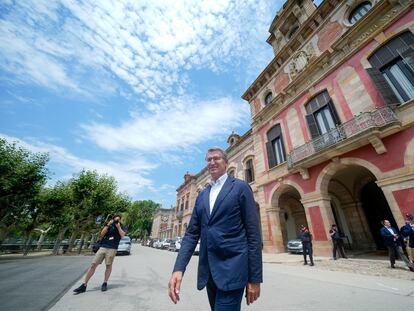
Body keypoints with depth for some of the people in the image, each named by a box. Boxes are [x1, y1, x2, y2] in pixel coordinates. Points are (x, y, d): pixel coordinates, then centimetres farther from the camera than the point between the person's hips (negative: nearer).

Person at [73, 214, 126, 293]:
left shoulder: (121, 227, 5)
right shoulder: (109, 226, 12)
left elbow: (122, 235, -11)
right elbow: (102, 234, 0)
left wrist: (118, 226, -14)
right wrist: (108, 225, -8)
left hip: (112, 248, -2)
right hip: (102, 247, 3)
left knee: (109, 265, 0)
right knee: (93, 265, 0)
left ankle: (105, 283, 18)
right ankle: (84, 285, 11)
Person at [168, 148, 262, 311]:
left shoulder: (240, 187, -5)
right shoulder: (202, 195, 10)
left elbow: (253, 233, -7)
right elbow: (192, 233, 7)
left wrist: (254, 278, -8)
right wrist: (178, 269, -5)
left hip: (232, 269, -5)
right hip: (208, 271, 6)